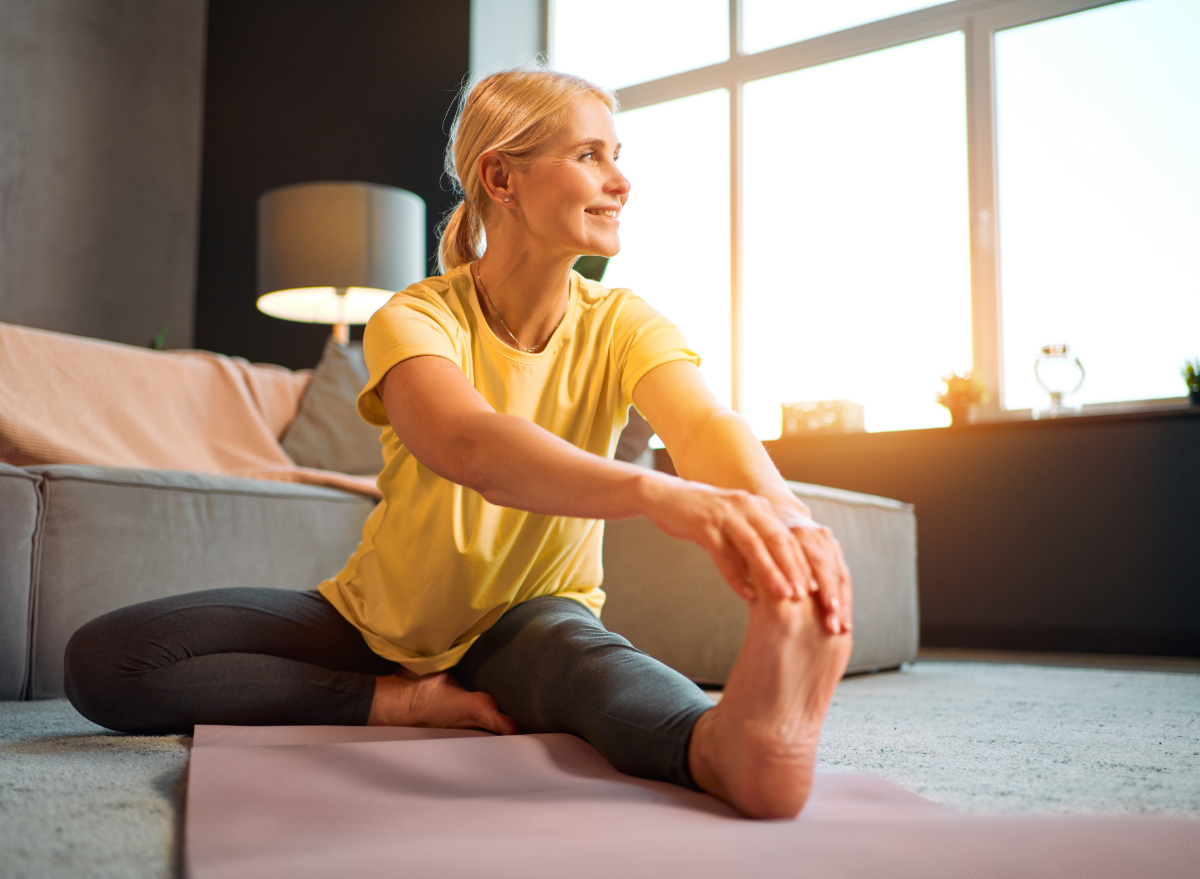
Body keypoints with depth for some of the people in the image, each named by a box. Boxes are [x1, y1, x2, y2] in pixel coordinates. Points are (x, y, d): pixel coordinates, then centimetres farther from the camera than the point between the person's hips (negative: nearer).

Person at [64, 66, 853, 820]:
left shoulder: (620, 326, -9)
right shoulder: (415, 320, -18)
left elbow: (706, 424, -31)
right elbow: (467, 446, -41)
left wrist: (785, 518, -56)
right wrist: (653, 492, -61)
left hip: (525, 626, 0)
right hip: (380, 623, 1)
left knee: (565, 645, -38)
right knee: (101, 661, -18)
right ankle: (411, 704, -23)